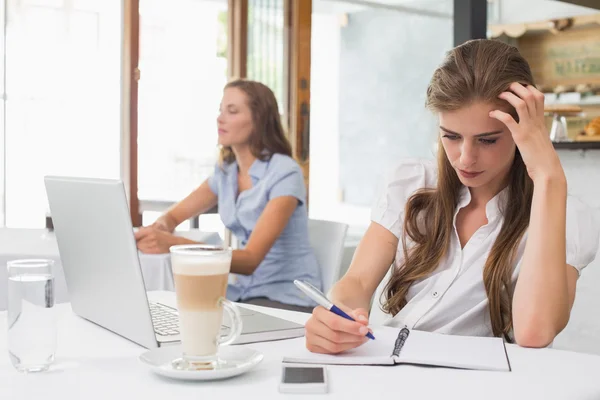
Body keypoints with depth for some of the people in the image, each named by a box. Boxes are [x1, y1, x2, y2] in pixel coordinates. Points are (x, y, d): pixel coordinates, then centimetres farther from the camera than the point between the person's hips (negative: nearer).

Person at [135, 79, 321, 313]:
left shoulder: (285, 173, -18)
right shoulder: (226, 171, 5)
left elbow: (250, 259, -26)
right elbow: (173, 216, 10)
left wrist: (173, 244, -38)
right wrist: (159, 229, -17)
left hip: (288, 298, -6)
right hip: (243, 290, 6)